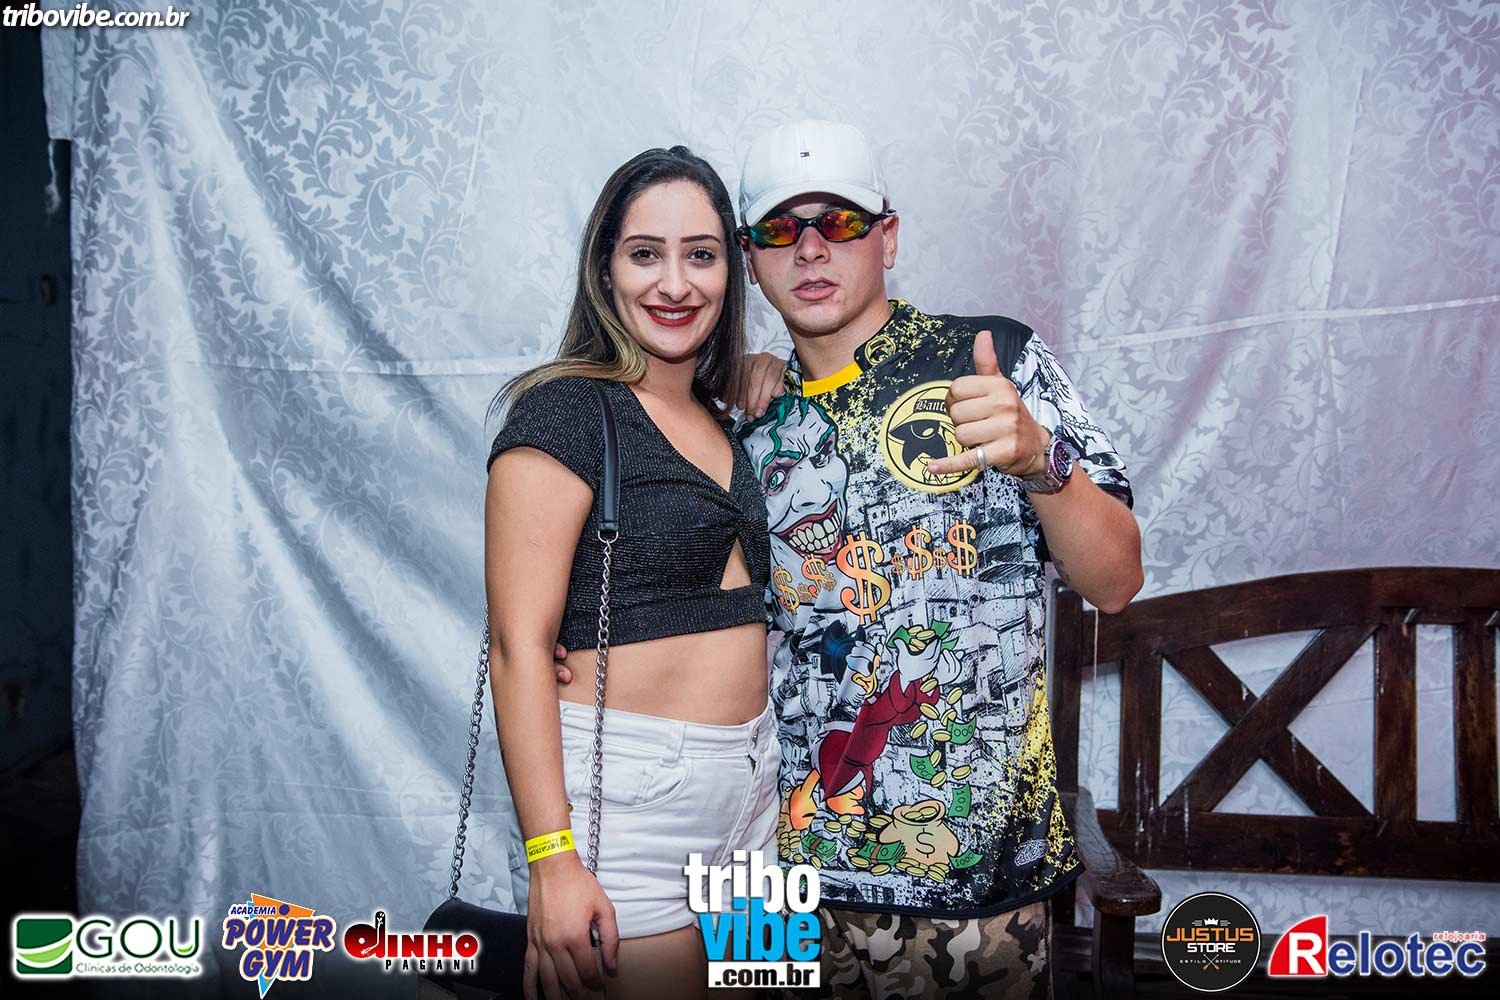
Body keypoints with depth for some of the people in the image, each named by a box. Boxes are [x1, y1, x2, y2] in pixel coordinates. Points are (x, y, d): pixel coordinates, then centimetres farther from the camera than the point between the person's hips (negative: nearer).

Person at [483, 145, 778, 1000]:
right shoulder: (567, 410, -11)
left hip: (751, 780, 8)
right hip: (629, 787, -7)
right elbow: (520, 645, -16)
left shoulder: (721, 421, 12)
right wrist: (552, 859, -20)